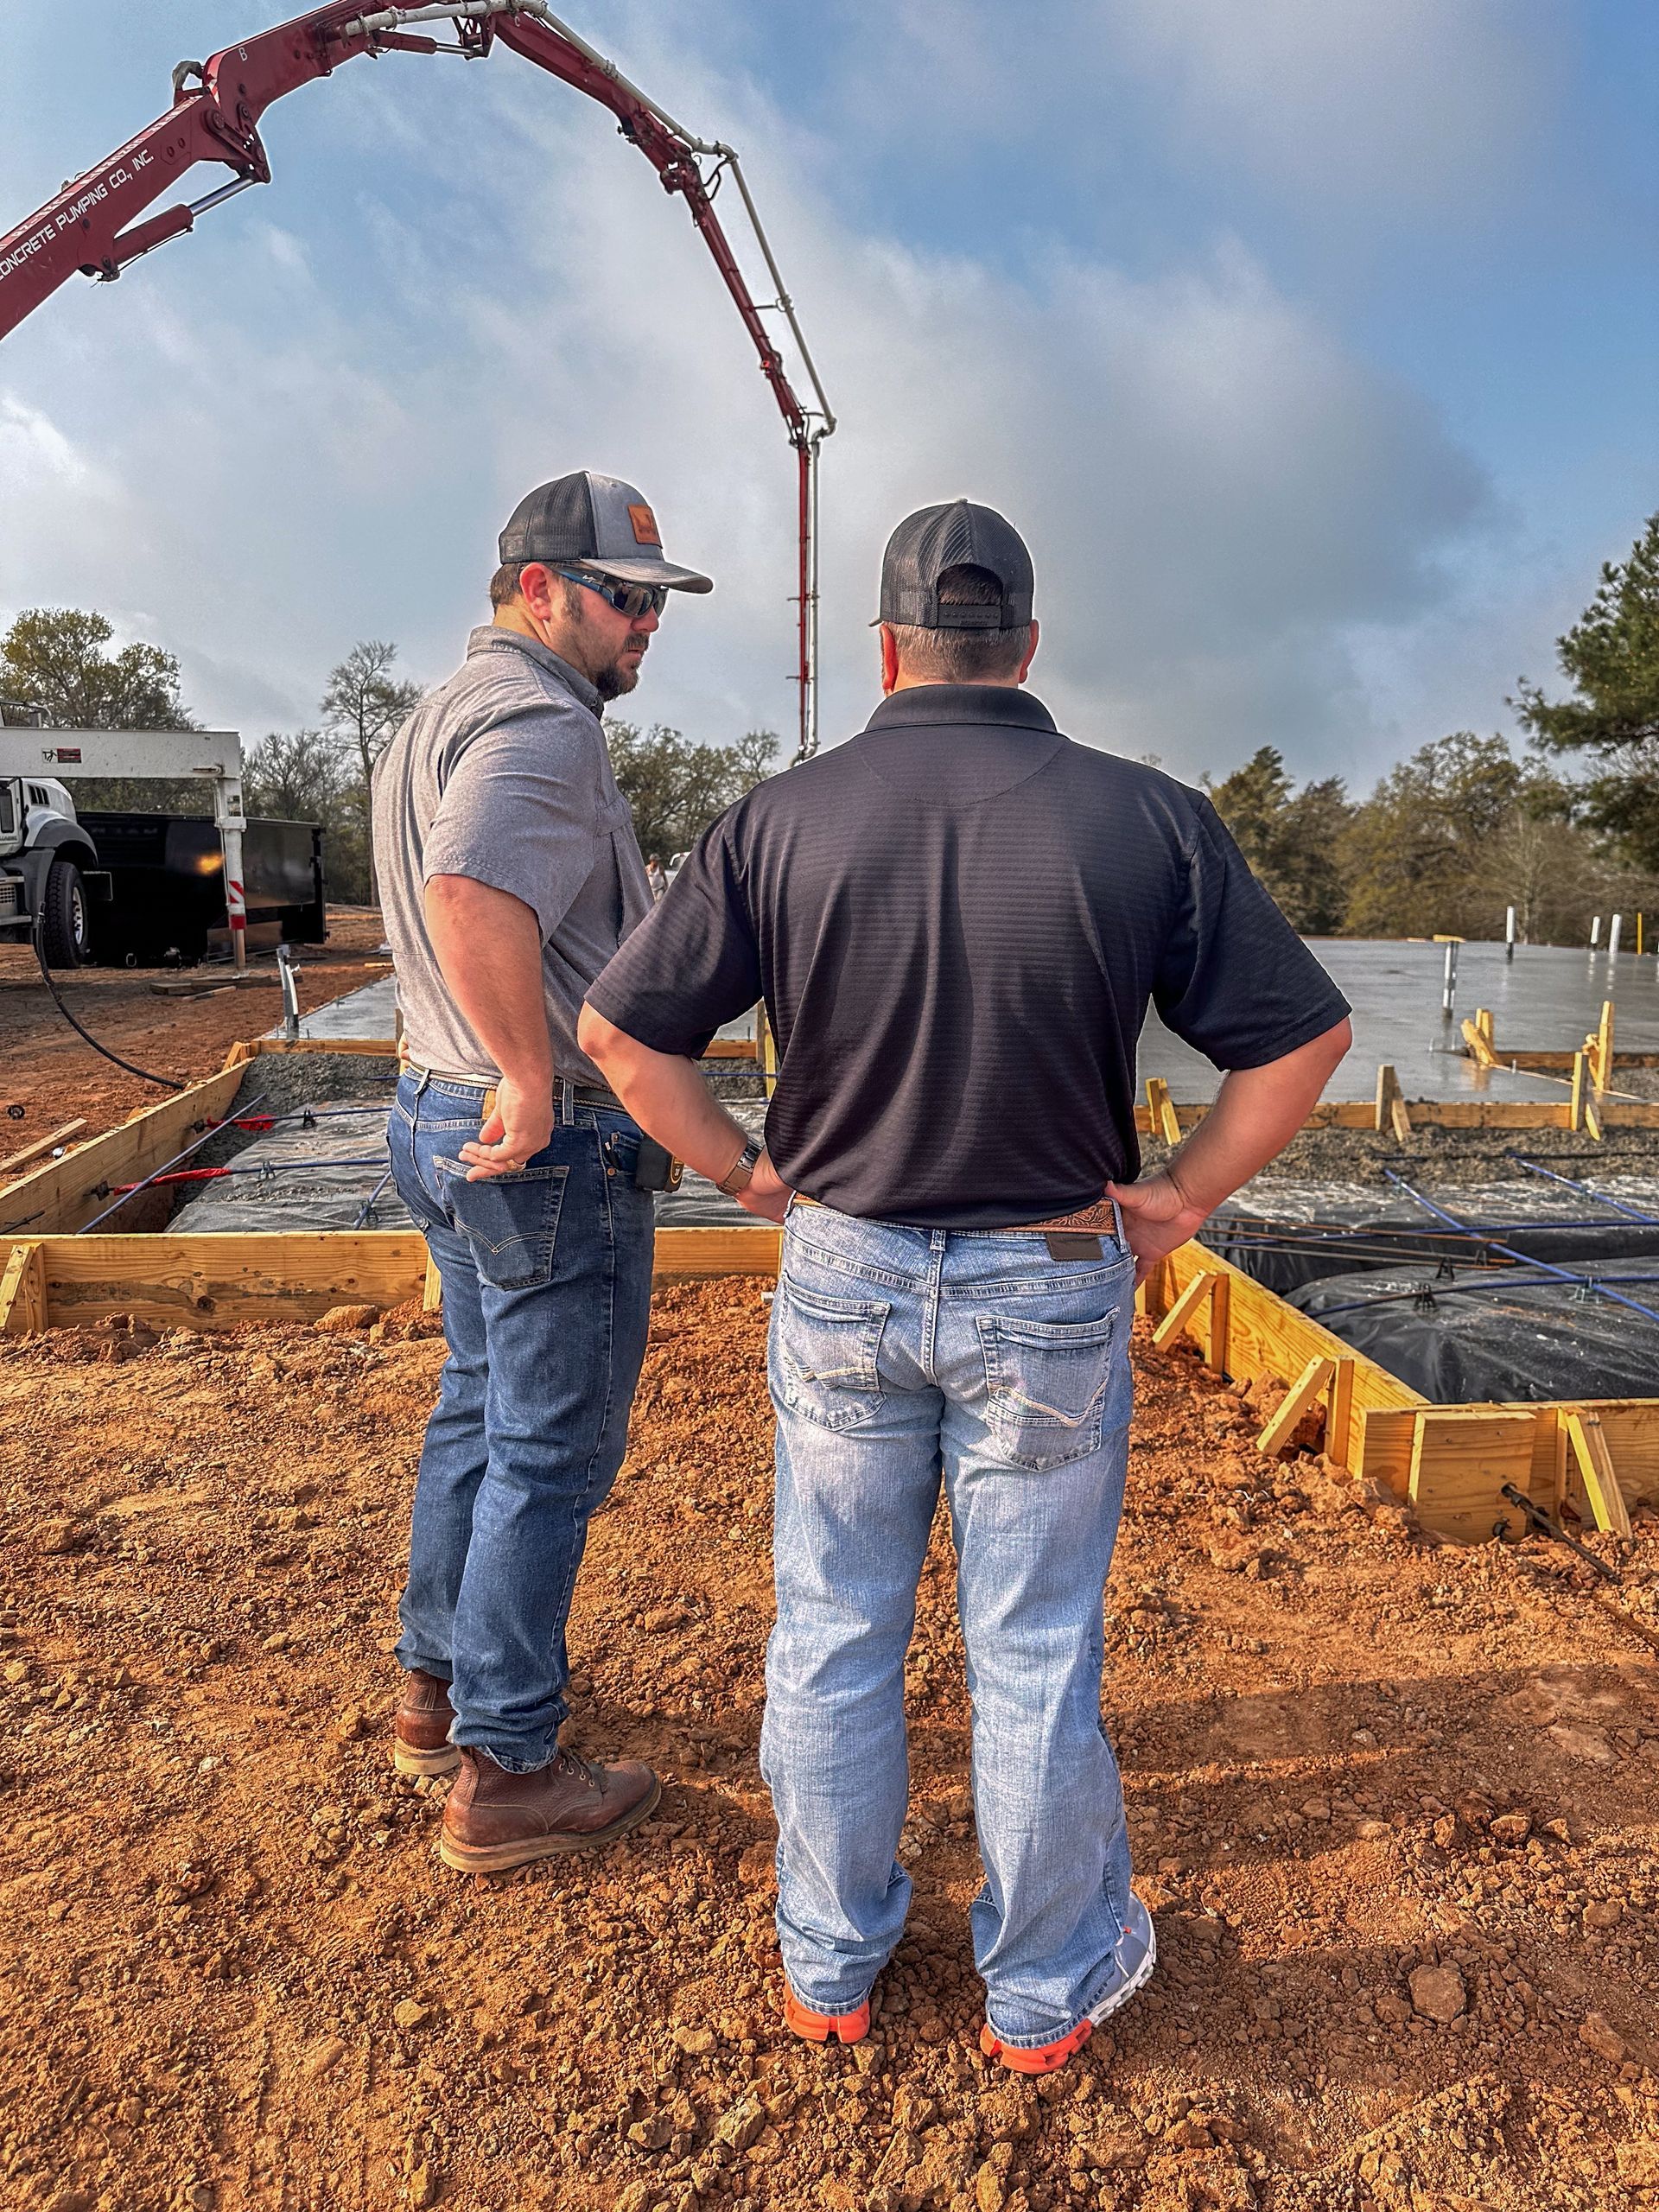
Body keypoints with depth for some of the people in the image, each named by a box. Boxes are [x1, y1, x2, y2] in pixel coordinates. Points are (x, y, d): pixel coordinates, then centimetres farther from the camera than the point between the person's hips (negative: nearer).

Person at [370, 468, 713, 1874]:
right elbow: (473, 898, -37)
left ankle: (441, 1684, 38)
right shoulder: (539, 723, -18)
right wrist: (534, 1080, -27)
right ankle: (504, 1772, 17)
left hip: (443, 1113, 10)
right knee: (551, 1449, 2)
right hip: (546, 1144, -10)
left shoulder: (444, 713, 17)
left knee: (481, 1408, 22)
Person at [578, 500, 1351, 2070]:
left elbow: (619, 1028, -5)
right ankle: (1045, 1987, 37)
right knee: (1034, 1656, 15)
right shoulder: (1147, 819, -10)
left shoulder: (781, 819, -8)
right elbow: (1303, 1037, -5)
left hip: (840, 1276, 1)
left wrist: (745, 1172, 4)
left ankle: (829, 1966, 38)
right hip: (1052, 1290, -1)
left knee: (831, 1635, 18)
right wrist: (1180, 1196, 3)